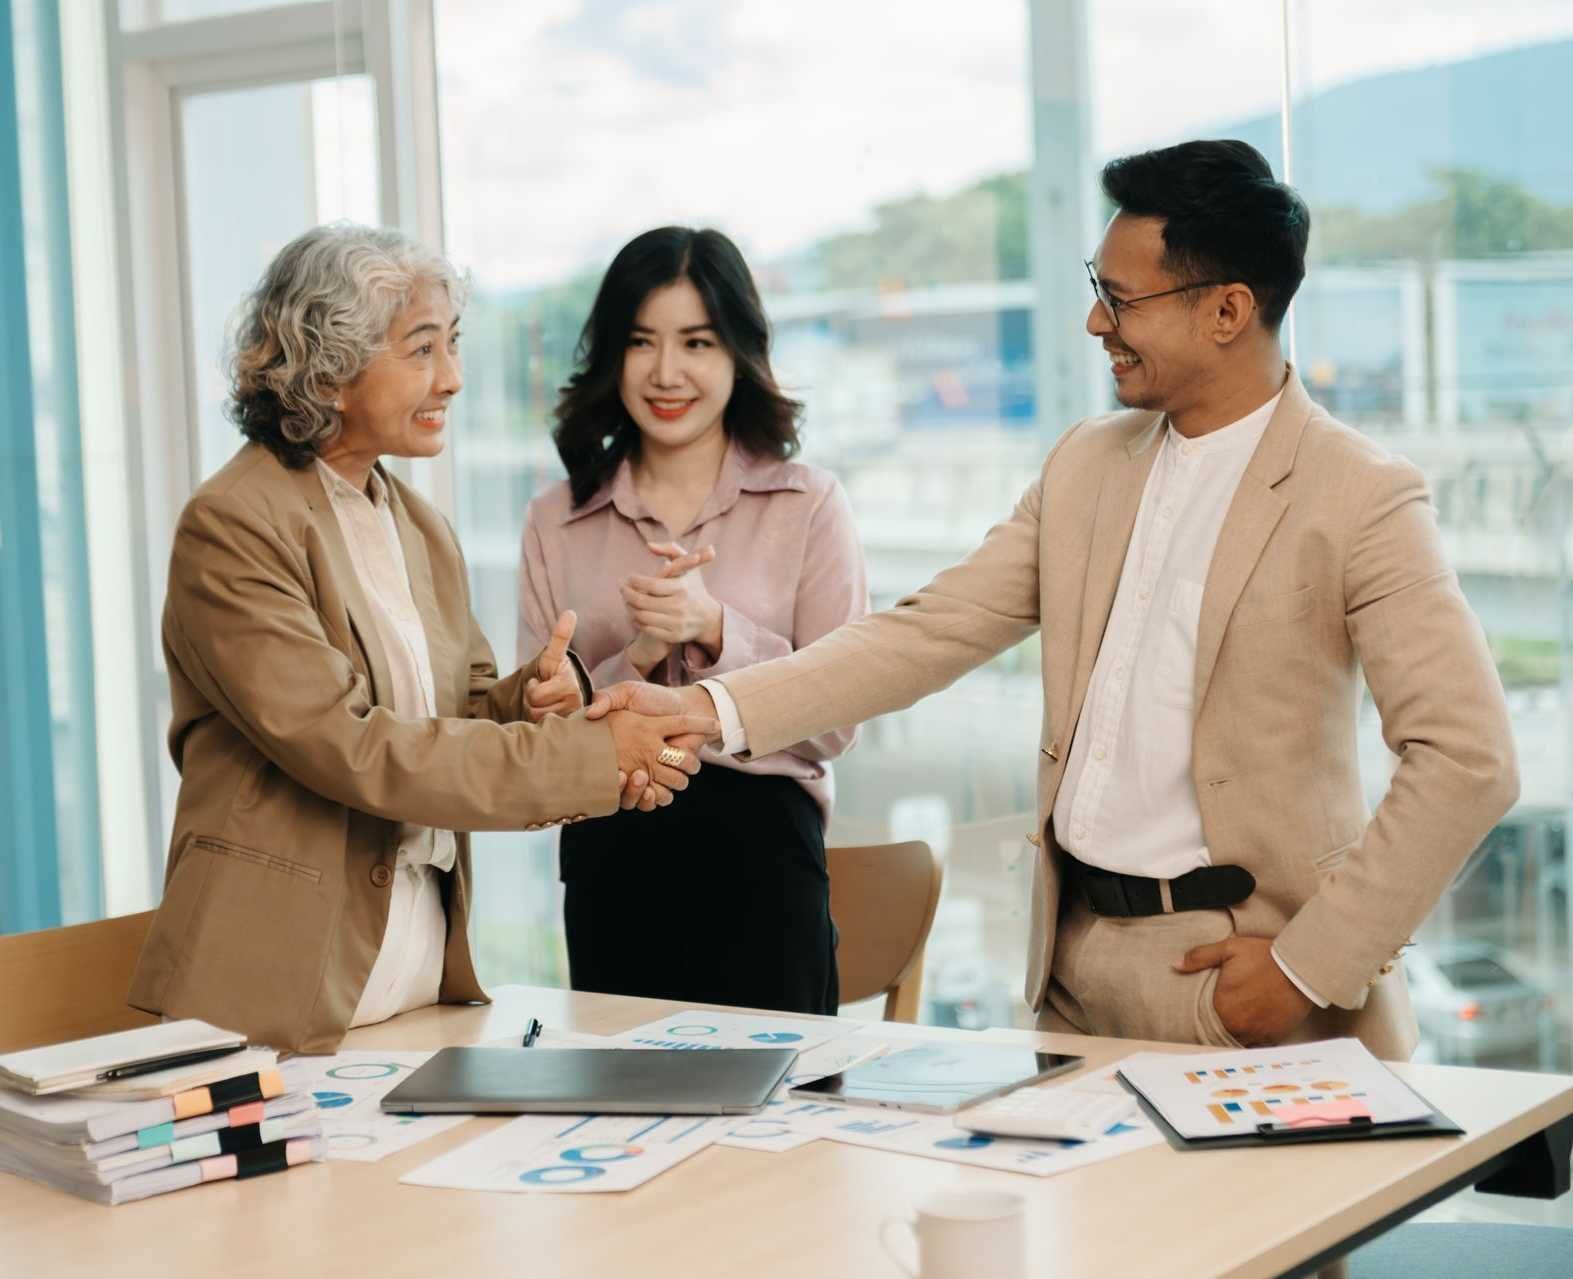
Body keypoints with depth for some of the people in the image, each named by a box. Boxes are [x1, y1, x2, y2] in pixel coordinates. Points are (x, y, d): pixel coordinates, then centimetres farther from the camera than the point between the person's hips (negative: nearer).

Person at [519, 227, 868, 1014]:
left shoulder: (808, 506, 1)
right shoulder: (556, 522, 8)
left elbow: (833, 721, -5)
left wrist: (715, 629, -16)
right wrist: (642, 655, -13)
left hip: (759, 856, -2)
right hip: (608, 865, 2)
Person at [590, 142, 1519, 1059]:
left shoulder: (1362, 497, -11)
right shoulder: (1086, 466, 8)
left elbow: (1470, 759, -16)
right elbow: (932, 632, 6)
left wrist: (1313, 965, -17)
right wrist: (709, 709, -5)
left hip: (1236, 976, -5)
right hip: (1075, 963, 6)